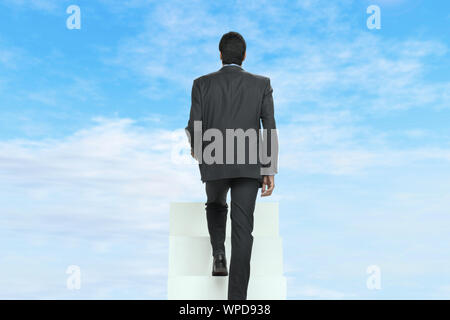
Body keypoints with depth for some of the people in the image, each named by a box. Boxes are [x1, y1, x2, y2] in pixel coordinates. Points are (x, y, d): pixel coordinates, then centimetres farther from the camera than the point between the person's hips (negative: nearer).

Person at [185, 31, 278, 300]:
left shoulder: (202, 84, 0)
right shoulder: (262, 84, 3)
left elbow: (195, 127, -2)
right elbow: (270, 129, -1)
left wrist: (195, 149, 21)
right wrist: (270, 170, 2)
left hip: (214, 163, 0)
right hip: (249, 165, 0)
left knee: (216, 205, 32)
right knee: (243, 229, 0)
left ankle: (219, 253, 15)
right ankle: (237, 297, -3)